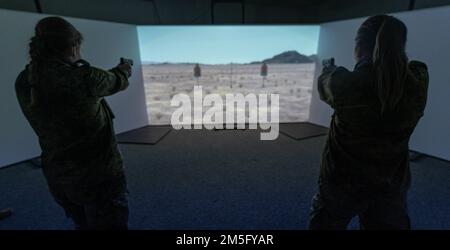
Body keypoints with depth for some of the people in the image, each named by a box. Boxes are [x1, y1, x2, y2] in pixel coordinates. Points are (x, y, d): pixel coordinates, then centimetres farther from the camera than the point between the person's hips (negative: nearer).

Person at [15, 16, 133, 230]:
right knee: (109, 223, 9)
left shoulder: (24, 82, -3)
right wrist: (124, 69, 21)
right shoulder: (83, 78, -21)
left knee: (84, 224, 28)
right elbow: (117, 82, -2)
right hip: (99, 176, -7)